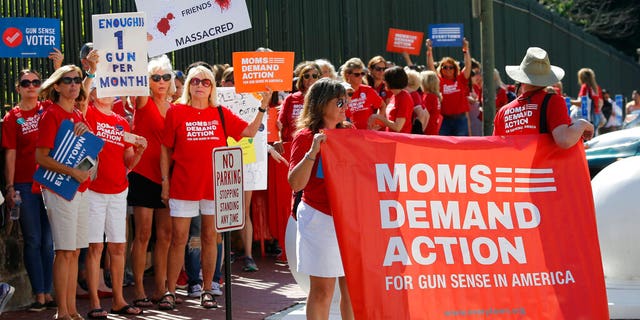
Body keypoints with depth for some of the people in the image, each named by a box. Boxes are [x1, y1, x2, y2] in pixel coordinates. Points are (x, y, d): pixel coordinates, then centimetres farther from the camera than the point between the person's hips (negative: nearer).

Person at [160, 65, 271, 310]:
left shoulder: (221, 114, 7)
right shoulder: (176, 112, 0)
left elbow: (250, 131, 9)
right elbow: (166, 149, 3)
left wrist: (263, 108, -1)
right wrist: (165, 182, -1)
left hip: (214, 185, 2)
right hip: (183, 186, -2)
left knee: (209, 237, 8)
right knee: (178, 239, 0)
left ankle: (207, 290, 17)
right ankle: (170, 292, 8)